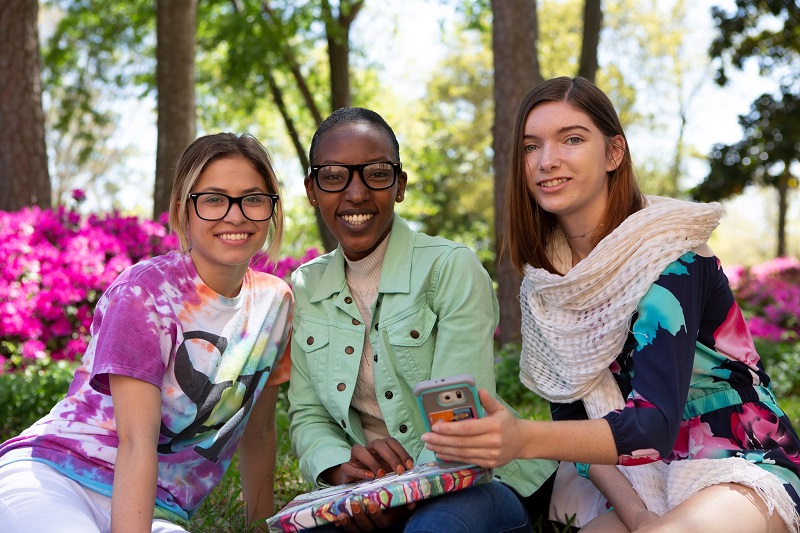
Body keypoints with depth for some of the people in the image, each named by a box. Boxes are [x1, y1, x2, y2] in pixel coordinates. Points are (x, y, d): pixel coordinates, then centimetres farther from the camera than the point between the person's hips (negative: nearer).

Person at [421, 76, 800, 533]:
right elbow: (572, 414, 2)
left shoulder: (668, 255, -16)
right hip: (633, 483, 5)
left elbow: (655, 423, -27)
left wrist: (524, 440, -43)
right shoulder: (547, 278, 2)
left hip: (741, 467, -5)